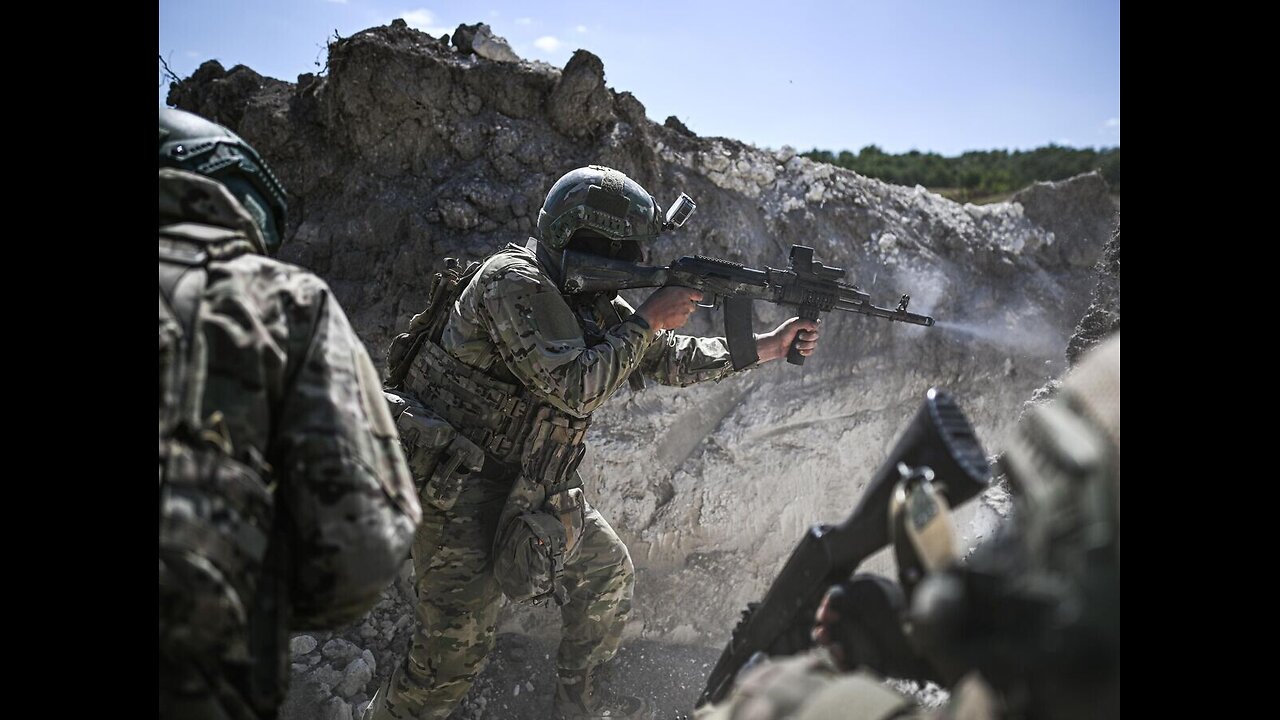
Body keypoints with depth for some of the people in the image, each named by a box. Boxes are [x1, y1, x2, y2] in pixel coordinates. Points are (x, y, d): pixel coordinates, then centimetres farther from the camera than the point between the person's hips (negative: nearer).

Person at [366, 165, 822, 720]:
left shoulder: (589, 301, 6)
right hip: (458, 487, -9)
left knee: (609, 573, 17)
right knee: (456, 652, -8)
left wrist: (767, 347, 3)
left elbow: (668, 358, 10)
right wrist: (647, 320, -21)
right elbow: (573, 388, -29)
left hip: (532, 486, 9)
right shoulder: (514, 283, -22)